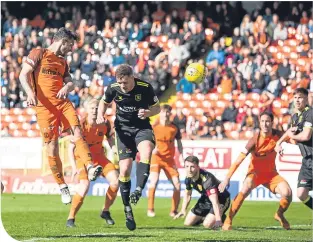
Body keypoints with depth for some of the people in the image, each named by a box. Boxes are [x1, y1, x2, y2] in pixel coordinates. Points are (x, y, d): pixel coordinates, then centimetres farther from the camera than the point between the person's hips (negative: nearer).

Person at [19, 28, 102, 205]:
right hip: (44, 106, -5)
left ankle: (90, 168, -31)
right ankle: (62, 187, 3)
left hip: (63, 102, 5)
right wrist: (30, 93, -23)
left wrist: (66, 88, -9)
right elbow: (23, 75, -5)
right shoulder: (38, 54, 3)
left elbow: (70, 82, 17)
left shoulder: (63, 62, 22)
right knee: (52, 145, -4)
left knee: (77, 132, -18)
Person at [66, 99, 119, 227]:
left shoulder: (105, 123, -9)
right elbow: (71, 148, -19)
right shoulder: (81, 125, -21)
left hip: (99, 156, 5)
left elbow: (109, 137, 13)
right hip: (82, 157, -5)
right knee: (84, 185, -28)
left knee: (115, 181, -14)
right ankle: (70, 218, -14)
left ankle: (105, 211, 9)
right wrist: (74, 167, -29)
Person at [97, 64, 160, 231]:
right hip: (123, 129, 1)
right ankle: (127, 210, 6)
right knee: (124, 169, -7)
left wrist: (148, 113, -24)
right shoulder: (113, 89, -11)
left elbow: (157, 108, -2)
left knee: (146, 151, -35)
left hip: (142, 127, -1)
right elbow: (104, 102, 12)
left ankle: (138, 190, -34)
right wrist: (100, 115, -8)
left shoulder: (145, 87, -16)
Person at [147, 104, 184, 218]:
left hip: (169, 159, 3)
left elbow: (179, 143, 15)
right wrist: (152, 150, -18)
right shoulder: (154, 127, -4)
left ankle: (174, 211, 9)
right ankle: (150, 210, -13)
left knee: (177, 184, -6)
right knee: (154, 181, -22)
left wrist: (180, 155, 1)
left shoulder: (174, 128, 4)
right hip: (156, 158, -3)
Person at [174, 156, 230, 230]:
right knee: (188, 223, 4)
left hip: (221, 199, -7)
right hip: (205, 199, 7)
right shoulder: (188, 178, -14)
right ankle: (204, 217, 33)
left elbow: (215, 201, -47)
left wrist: (218, 220, -56)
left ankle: (222, 219, 8)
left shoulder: (207, 179, -38)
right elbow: (187, 194, 7)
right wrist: (183, 210, -8)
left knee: (207, 224, -24)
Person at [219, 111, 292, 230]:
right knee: (245, 189, -35)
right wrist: (227, 179, -28)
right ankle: (228, 221, -24)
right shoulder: (255, 139, -22)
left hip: (271, 173, 4)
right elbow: (238, 160, -23)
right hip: (255, 172, -4)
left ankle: (279, 215, 16)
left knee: (287, 193, -18)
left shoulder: (277, 135, -11)